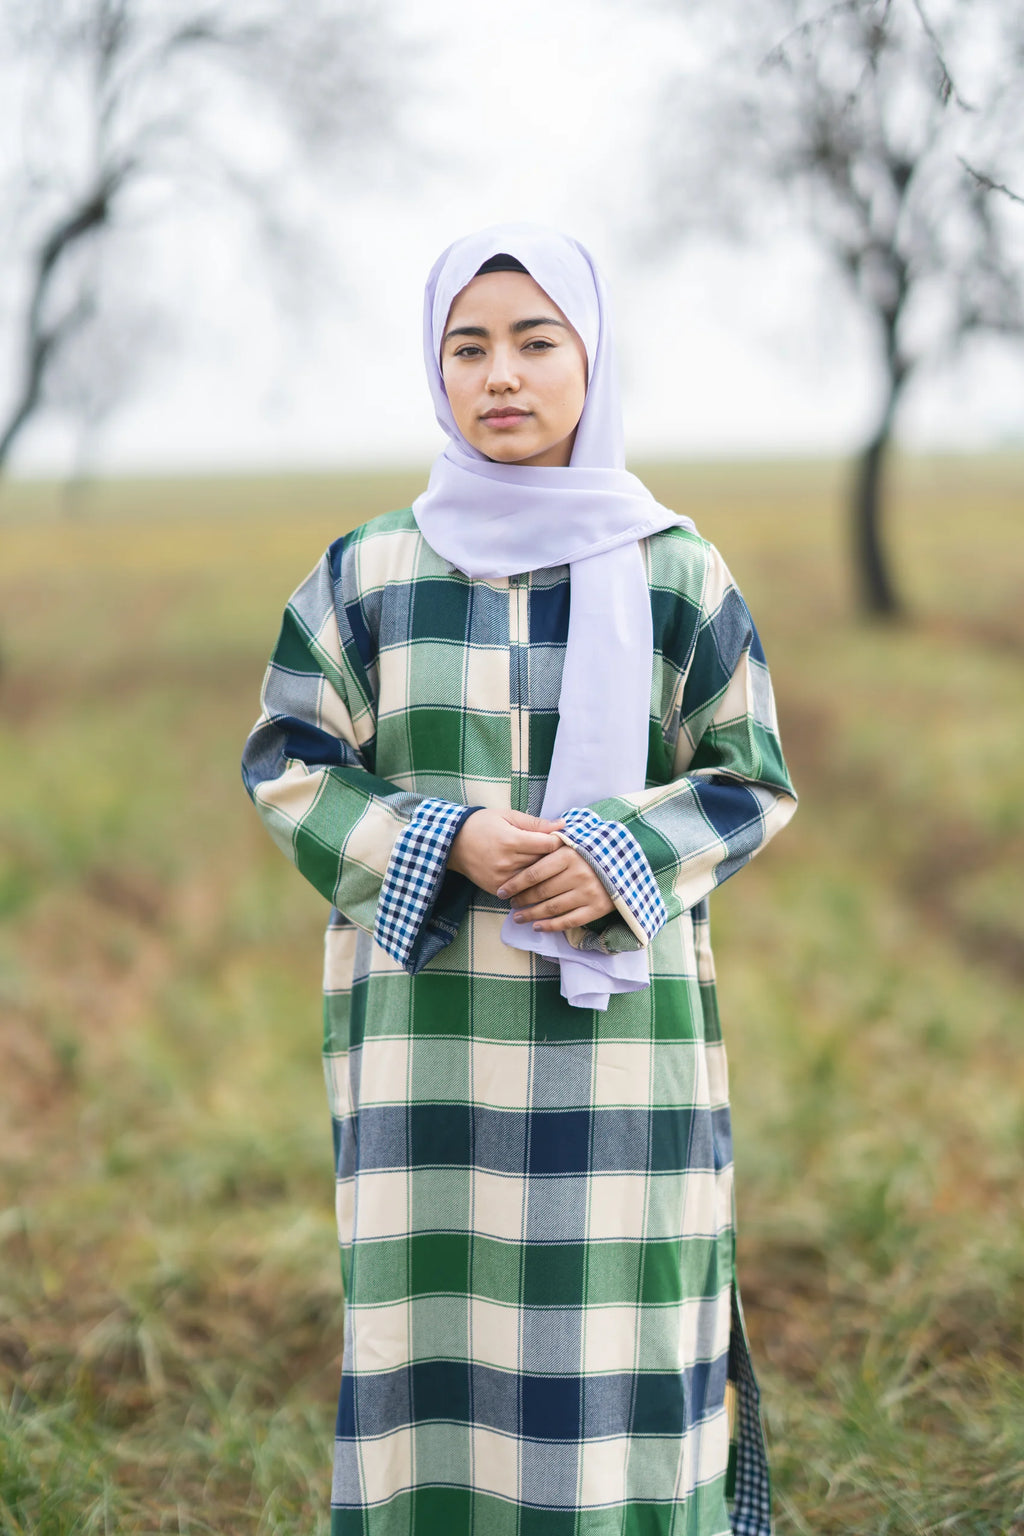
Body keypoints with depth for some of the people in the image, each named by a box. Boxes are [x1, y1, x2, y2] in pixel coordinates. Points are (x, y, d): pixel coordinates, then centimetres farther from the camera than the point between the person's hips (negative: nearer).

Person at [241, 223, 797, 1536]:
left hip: (617, 1019, 0)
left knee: (615, 1326, 1)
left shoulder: (674, 571, 3)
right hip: (433, 1024, 0)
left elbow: (751, 778, 4)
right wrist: (446, 846, -15)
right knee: (437, 1332, 1)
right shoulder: (369, 573, 4)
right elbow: (287, 764, 2)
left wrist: (623, 861, -15)